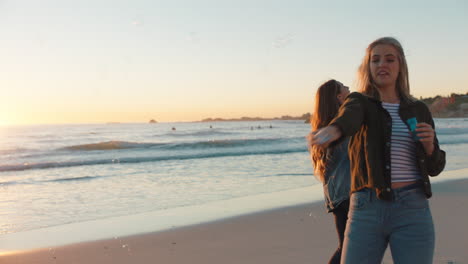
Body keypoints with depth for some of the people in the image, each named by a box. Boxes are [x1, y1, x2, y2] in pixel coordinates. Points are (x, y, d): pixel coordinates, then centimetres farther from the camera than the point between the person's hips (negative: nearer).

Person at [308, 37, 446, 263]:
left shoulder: (419, 110, 12)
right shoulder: (359, 102, 5)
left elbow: (435, 167, 16)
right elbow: (349, 117, -22)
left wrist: (429, 145, -7)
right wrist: (331, 130, -46)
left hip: (412, 211, 2)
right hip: (367, 209, -1)